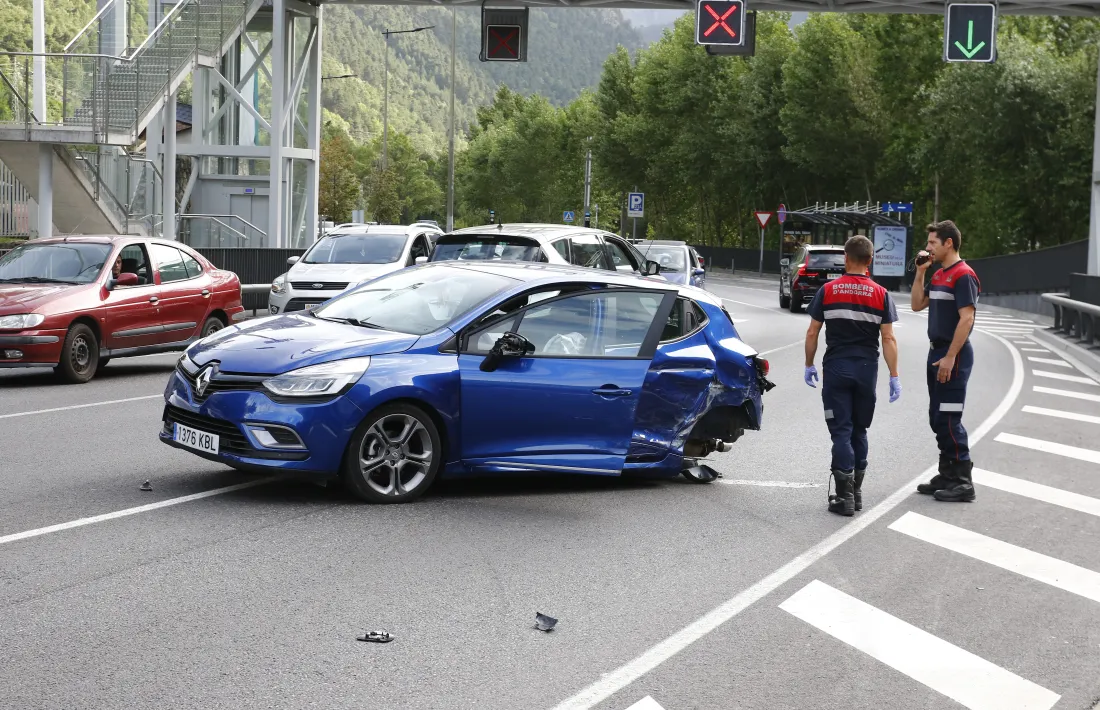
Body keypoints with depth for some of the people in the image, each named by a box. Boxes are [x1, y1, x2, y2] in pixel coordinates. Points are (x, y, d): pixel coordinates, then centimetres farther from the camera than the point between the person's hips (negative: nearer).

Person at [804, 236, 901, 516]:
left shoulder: (827, 291, -2)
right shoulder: (881, 295, -1)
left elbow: (812, 332, -1)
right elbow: (888, 339, -4)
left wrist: (809, 365, 11)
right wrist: (894, 376, -1)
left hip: (836, 367, -2)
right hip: (867, 369, 2)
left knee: (841, 430, 0)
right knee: (859, 430, 14)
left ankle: (844, 496, -6)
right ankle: (856, 491, 20)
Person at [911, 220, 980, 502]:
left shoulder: (963, 275, -14)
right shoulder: (939, 275, 14)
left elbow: (966, 319, -20)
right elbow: (917, 305, 19)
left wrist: (950, 357, -22)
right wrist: (920, 272, 9)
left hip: (954, 355, -10)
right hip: (937, 352, 10)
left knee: (948, 418, -9)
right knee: (937, 418, 13)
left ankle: (963, 481, -4)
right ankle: (948, 475, 22)